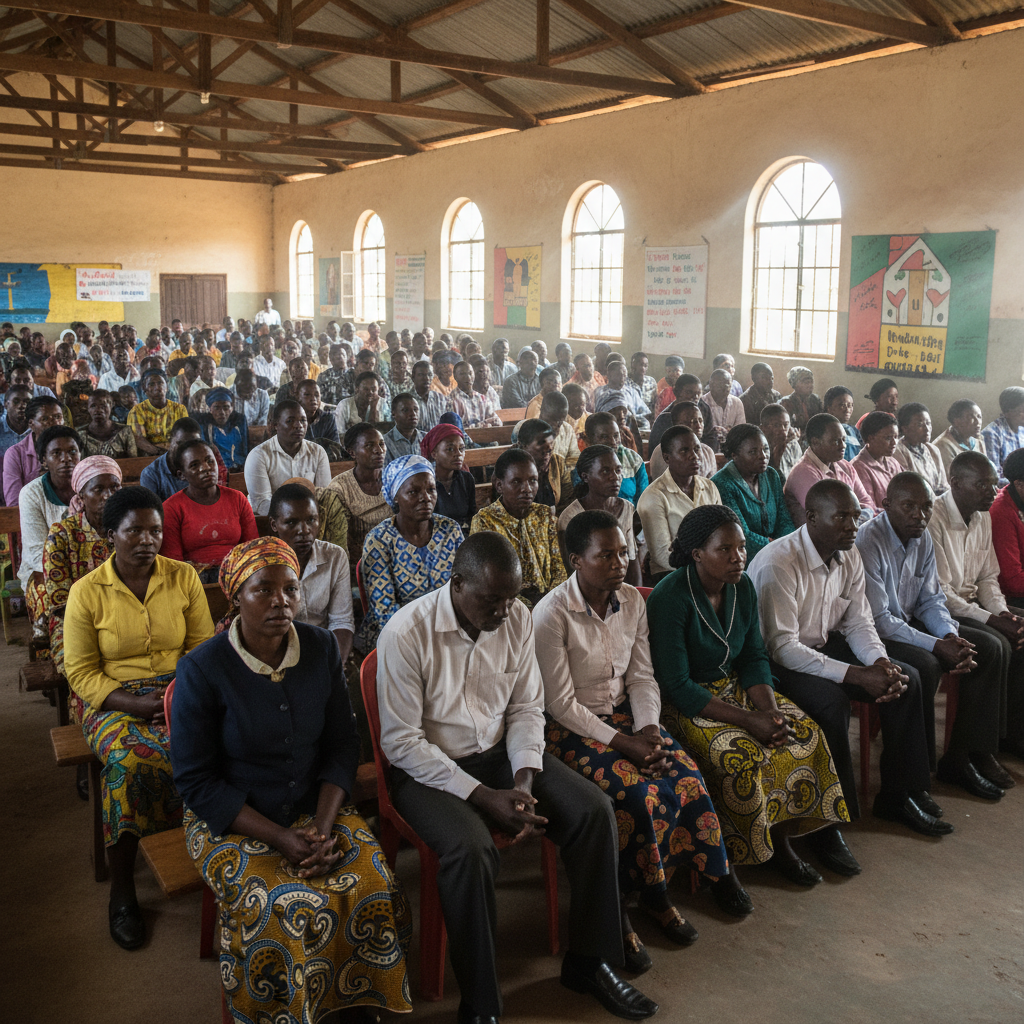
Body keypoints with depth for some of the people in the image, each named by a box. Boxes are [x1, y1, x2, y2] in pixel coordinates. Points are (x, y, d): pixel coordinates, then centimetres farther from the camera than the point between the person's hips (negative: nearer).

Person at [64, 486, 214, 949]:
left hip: (177, 690, 2)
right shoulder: (86, 592, -3)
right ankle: (121, 890, -13)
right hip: (112, 698, -1)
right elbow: (81, 671, -2)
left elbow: (204, 646, 5)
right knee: (130, 762, -32)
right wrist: (132, 703, -16)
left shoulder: (184, 578, 3)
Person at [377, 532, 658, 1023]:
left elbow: (526, 708, 4)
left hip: (500, 752, 5)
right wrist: (482, 796, -22)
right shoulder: (406, 633, -20)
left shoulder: (517, 618, -5)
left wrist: (524, 779, -13)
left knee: (594, 810, -12)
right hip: (428, 768, -5)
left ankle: (589, 961, 7)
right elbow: (402, 742, -18)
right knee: (471, 849, -33)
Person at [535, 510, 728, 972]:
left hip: (625, 715, 6)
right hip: (572, 727, -6)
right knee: (638, 795, -27)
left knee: (687, 778, -17)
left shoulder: (633, 601, 1)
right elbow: (561, 704, -17)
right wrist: (623, 743, -20)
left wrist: (648, 730, -12)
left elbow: (642, 677, 5)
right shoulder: (551, 614, -18)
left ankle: (654, 888, 4)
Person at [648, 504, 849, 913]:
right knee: (740, 755, -29)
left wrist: (770, 710, -13)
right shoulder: (670, 598, -23)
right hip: (682, 704, -7)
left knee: (803, 733, -10)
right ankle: (721, 867, -10)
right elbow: (677, 686, -24)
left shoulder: (742, 588, 0)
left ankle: (780, 841, 6)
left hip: (733, 687, 7)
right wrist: (746, 719, -26)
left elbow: (754, 657, 6)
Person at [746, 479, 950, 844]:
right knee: (830, 700, -33)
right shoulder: (778, 564, -26)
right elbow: (783, 647, -28)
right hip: (776, 663, -8)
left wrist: (881, 663, -16)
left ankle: (898, 795, 10)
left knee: (906, 678, -5)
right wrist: (857, 675, -29)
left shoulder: (849, 557, 0)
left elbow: (858, 623, 6)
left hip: (824, 647, 8)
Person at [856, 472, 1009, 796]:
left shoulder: (923, 538, 4)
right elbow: (878, 620, -24)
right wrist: (936, 646, -25)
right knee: (925, 665, -33)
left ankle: (963, 755, 2)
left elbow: (931, 600, 10)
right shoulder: (868, 541, -22)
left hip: (909, 624, 9)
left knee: (986, 647, -2)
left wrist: (952, 638, -11)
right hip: (873, 635, -9)